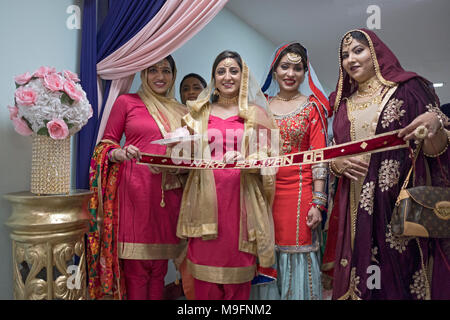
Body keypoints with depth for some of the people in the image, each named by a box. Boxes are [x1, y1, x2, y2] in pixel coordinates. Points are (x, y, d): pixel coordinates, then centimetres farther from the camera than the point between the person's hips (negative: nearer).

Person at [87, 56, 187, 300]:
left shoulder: (180, 112, 17)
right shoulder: (126, 102, 8)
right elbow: (106, 143, 7)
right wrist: (118, 154, -14)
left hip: (169, 192, 3)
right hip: (135, 188, -3)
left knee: (160, 266, 8)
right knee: (136, 267, -2)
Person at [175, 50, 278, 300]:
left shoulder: (257, 113, 10)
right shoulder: (199, 113, 15)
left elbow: (268, 157, 4)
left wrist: (244, 160, -15)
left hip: (242, 197, -1)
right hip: (207, 199, 1)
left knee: (238, 275, 2)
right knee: (206, 277, 2)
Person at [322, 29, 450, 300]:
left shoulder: (408, 88, 3)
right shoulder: (343, 104, 14)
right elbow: (332, 155, 18)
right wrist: (337, 164, -3)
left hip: (400, 204, -3)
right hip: (356, 211, 3)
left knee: (402, 272, -2)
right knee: (358, 276, 5)